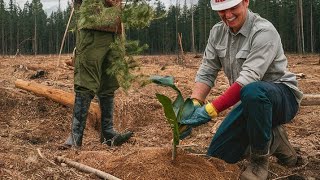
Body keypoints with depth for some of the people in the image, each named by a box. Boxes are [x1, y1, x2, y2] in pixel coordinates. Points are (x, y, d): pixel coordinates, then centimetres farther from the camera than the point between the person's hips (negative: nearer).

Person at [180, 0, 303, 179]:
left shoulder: (264, 31, -22)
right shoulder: (217, 32, 1)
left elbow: (249, 79, -33)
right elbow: (206, 72, -3)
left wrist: (210, 110, -39)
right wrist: (194, 104, -22)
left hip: (282, 96, -7)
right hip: (250, 101, 7)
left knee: (252, 91, -41)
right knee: (219, 154, -2)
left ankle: (260, 159, -18)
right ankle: (273, 139, 18)